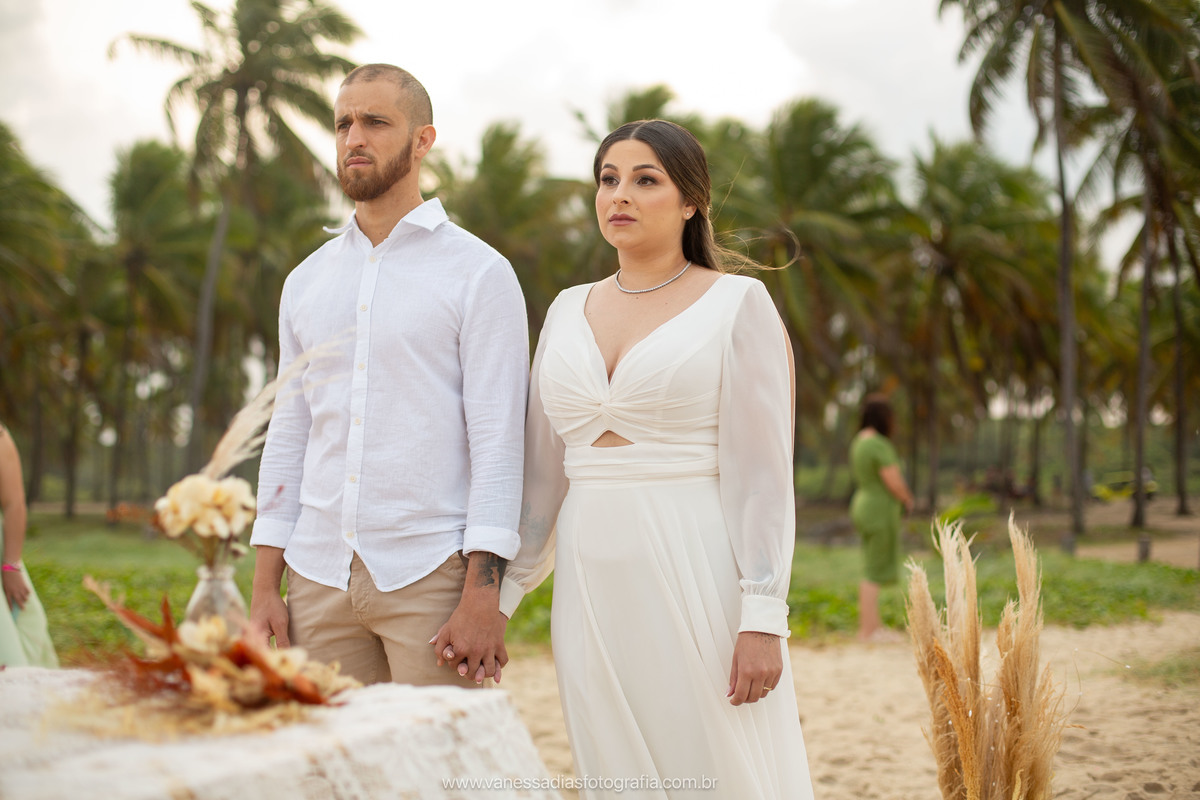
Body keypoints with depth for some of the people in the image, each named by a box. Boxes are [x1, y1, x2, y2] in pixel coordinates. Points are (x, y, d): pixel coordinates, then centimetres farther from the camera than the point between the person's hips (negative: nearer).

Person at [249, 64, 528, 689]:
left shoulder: (478, 272, -2)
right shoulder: (306, 282, 14)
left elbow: (497, 439, -8)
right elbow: (287, 437, 15)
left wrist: (483, 594, -16)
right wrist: (264, 588, 8)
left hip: (430, 576, -4)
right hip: (320, 578, 5)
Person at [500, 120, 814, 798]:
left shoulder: (737, 303, -1)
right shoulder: (569, 310, 13)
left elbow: (762, 471, -7)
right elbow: (540, 472, 15)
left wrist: (763, 618, -14)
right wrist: (500, 596, 12)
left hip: (698, 576, -5)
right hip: (593, 587, 5)